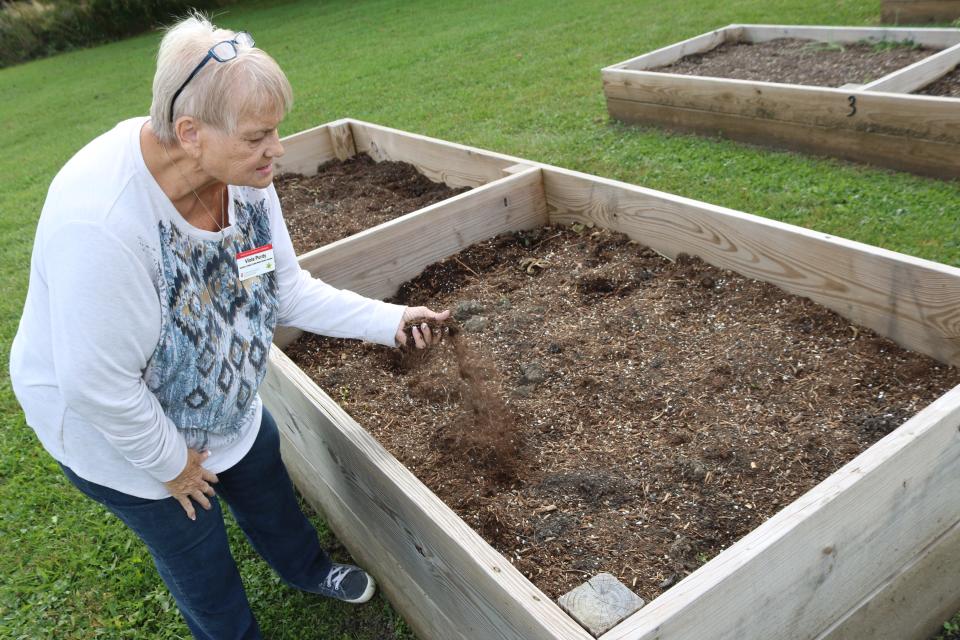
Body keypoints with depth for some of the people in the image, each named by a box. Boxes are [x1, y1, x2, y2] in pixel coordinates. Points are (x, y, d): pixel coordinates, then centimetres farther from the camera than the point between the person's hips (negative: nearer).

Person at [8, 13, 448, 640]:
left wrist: (390, 320, -15)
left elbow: (288, 289, -8)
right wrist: (170, 462, -18)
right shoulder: (101, 218, -42)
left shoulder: (244, 176, -19)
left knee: (268, 488, 28)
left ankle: (307, 569, 60)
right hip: (115, 426, -6)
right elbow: (98, 385, -33)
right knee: (195, 547, 18)